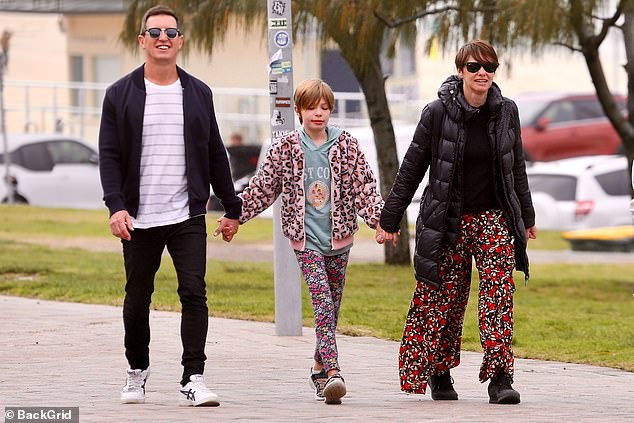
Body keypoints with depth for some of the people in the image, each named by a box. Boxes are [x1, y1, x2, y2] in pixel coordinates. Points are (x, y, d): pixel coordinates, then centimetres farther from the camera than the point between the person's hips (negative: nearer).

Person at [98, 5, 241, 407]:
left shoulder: (198, 94, 9)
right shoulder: (121, 94, 3)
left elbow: (215, 155, 14)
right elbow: (110, 155, -1)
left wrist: (232, 208, 14)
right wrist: (116, 206, -14)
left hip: (187, 217, 1)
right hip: (138, 221, 0)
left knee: (194, 294, -11)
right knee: (138, 299, 9)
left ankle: (194, 379, -10)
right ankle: (137, 372, 28)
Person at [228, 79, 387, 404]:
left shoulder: (346, 145, 4)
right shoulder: (285, 148, 1)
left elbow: (364, 186, 1)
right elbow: (262, 187, 7)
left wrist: (379, 217, -12)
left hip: (339, 239, 2)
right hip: (306, 240, -2)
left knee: (331, 307, 8)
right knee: (323, 302, -16)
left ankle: (320, 370, 22)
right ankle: (333, 373, -25)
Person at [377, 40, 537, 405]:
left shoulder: (506, 111, 2)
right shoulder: (438, 112, -7)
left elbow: (517, 167, 16)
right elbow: (411, 170, -1)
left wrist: (527, 216, 23)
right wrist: (390, 221, 0)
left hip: (494, 217, 2)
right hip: (448, 220, -2)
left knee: (499, 292, -13)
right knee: (445, 299, 3)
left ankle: (500, 377, -18)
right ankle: (439, 374, 22)